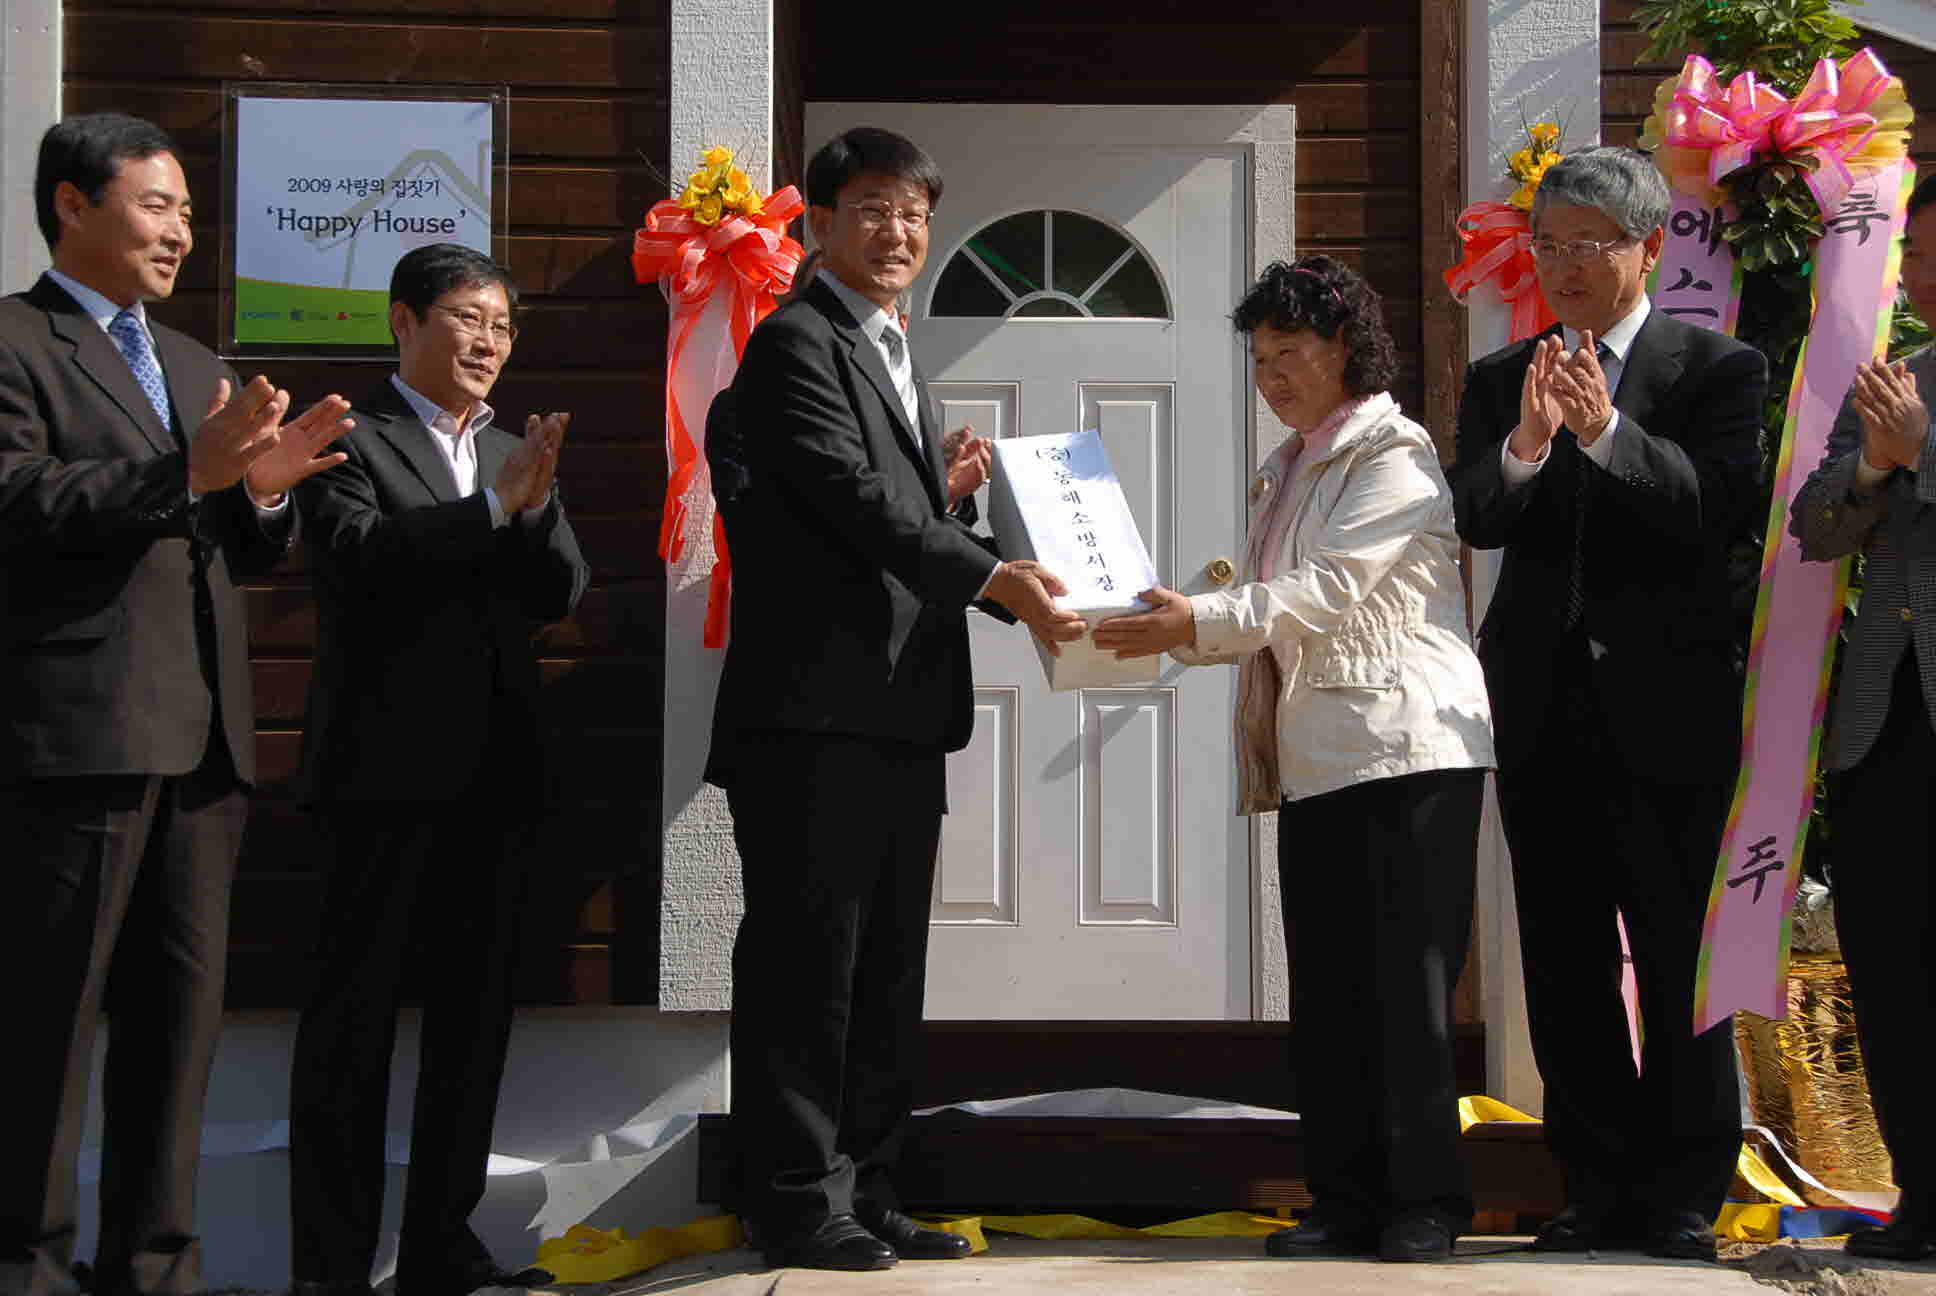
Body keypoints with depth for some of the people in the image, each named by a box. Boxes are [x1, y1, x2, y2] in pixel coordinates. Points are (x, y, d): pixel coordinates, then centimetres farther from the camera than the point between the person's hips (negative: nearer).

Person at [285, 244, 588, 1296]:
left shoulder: (512, 452, 16)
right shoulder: (349, 439, -2)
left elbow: (561, 595, 6)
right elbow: (359, 556, -19)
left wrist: (538, 505, -12)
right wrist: (492, 506, -23)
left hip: (495, 766, 7)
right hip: (388, 764, -6)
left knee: (475, 1009, 10)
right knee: (355, 1010, -2)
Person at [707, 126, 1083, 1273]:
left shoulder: (899, 360, 22)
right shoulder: (796, 342, -6)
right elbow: (853, 500, -18)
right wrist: (993, 575, -22)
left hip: (902, 719, 9)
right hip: (817, 713, -9)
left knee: (885, 970, 12)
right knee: (805, 962, -3)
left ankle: (865, 1193, 20)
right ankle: (799, 1204, 3)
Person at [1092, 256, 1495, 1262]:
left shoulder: (1395, 455, -6)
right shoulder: (1286, 472, 21)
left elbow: (1327, 591, -16)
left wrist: (1198, 622, -21)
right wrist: (1176, 627, 5)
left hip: (1407, 745, -8)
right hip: (1314, 756, 8)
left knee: (1407, 980, -7)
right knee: (1326, 989, 6)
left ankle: (1425, 1201, -1)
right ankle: (1349, 1201, 10)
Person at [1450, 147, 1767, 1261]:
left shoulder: (1718, 367, 1)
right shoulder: (1501, 380, 12)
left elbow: (1719, 508, -14)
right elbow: (1475, 520, -2)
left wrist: (1604, 430, -26)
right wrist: (1525, 446, -22)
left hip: (1669, 707, -4)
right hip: (1544, 707, 4)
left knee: (1680, 959, 1)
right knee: (1565, 961, 7)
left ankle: (1686, 1196, 9)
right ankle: (1599, 1187, 15)